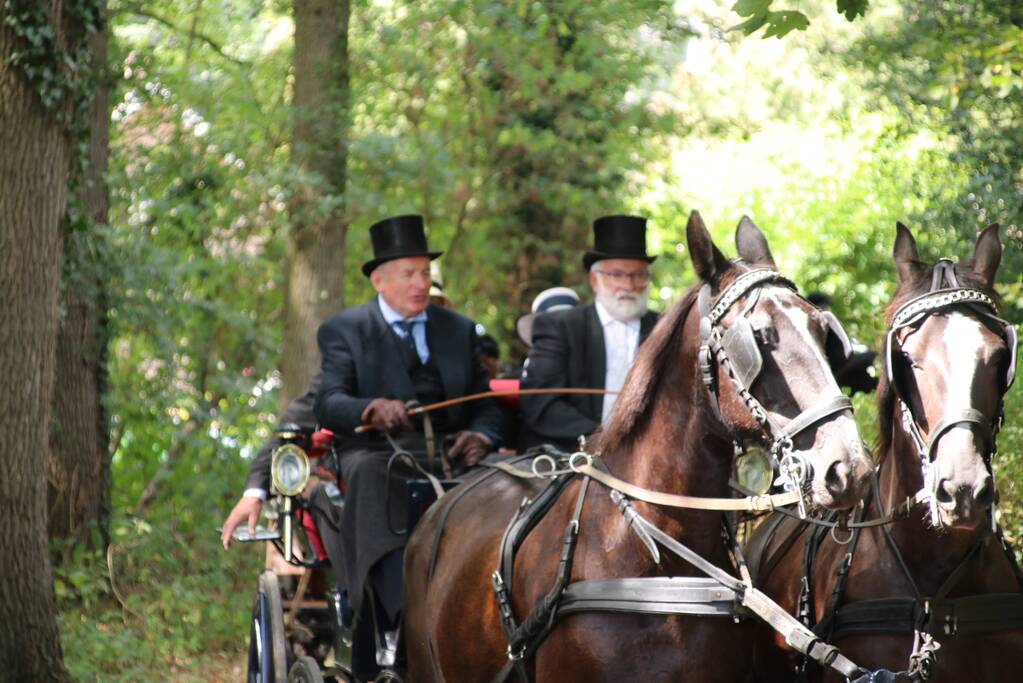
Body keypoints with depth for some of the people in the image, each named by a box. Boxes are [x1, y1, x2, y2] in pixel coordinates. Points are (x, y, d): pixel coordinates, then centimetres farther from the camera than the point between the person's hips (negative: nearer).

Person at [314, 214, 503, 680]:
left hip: (449, 451, 3)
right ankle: (408, 622, -50)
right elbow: (328, 403, -5)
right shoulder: (344, 331, 11)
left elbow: (486, 404, 15)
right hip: (379, 452, -3)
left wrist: (481, 435, -10)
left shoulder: (460, 331, 22)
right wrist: (371, 408, -28)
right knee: (374, 482, -39)